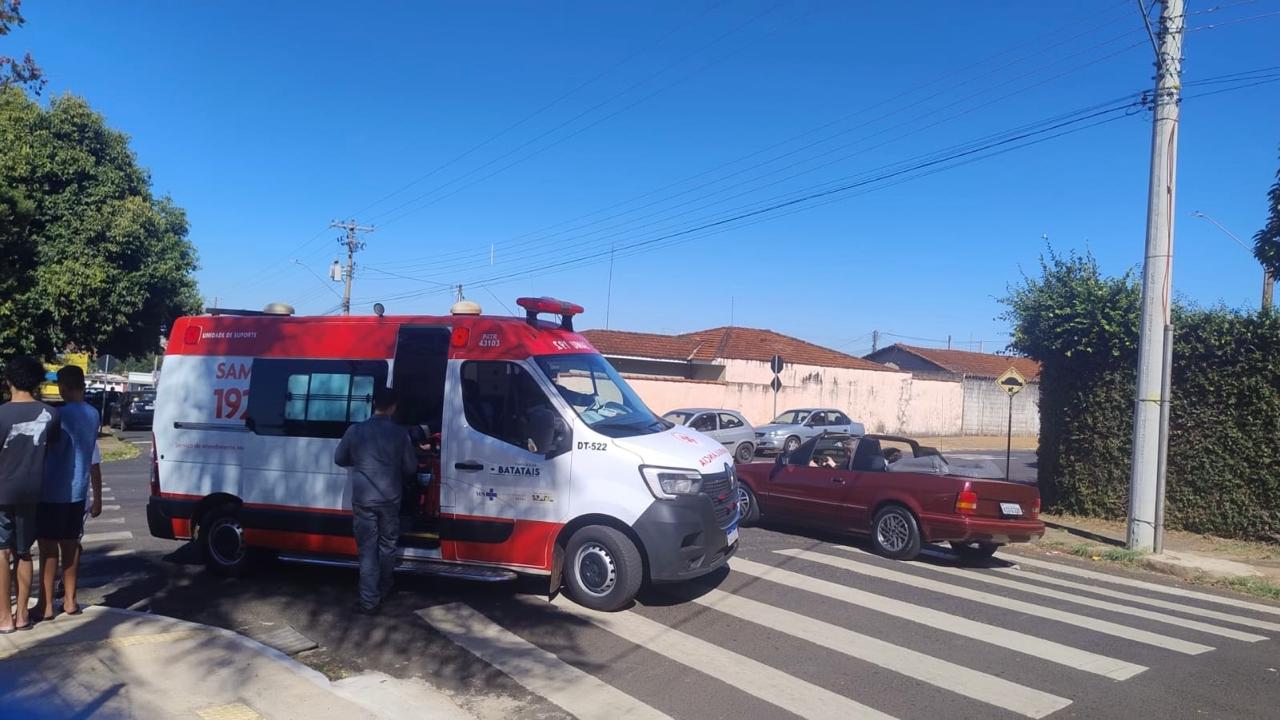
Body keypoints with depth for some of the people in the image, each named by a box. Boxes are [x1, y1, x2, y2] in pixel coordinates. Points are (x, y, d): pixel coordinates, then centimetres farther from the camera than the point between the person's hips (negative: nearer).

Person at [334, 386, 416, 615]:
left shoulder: (355, 431, -6)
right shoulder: (400, 433, -9)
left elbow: (339, 459, 7)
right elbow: (411, 467, -1)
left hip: (363, 499, 0)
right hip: (390, 499, 0)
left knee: (367, 550, 4)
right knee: (387, 545, 18)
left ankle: (370, 601, 3)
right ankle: (383, 591, 34)